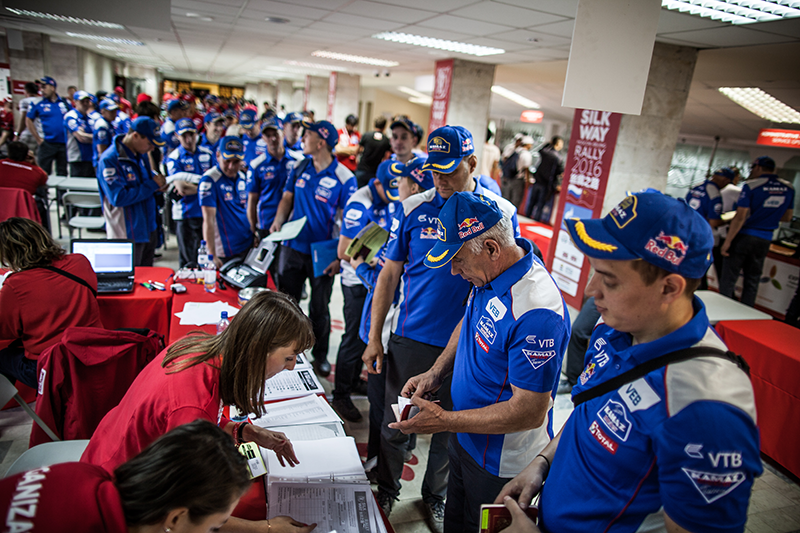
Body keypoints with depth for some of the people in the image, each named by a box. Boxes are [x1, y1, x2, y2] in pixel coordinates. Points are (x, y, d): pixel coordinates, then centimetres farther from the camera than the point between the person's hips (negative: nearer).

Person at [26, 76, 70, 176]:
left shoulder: (65, 103, 6)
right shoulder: (38, 104, 1)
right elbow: (28, 120, 5)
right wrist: (38, 139, -1)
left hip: (63, 143, 2)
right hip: (47, 144, -1)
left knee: (62, 174, 9)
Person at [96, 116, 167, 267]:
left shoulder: (141, 154, 8)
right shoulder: (109, 160, -19)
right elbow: (118, 198, -26)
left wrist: (158, 181, 1)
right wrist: (152, 185, -20)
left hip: (148, 229, 8)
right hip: (127, 234, -8)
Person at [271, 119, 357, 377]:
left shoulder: (344, 178, -14)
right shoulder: (301, 167, 3)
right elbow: (287, 197, 11)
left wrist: (340, 256, -18)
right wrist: (278, 221, -8)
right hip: (293, 247, 5)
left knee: (319, 308, 10)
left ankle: (320, 355, 29)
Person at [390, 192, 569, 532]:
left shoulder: (537, 312, -36)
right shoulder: (489, 275, -8)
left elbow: (530, 412, -30)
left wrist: (443, 421, -26)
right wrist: (436, 372, 1)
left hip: (499, 465, -8)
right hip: (465, 438, 8)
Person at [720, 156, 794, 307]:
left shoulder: (751, 186, -12)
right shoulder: (789, 188, 5)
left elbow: (740, 217, -16)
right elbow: (787, 217, 14)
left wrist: (727, 241, -14)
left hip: (744, 236, -5)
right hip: (765, 240, 5)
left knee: (728, 278, 2)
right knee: (752, 281, 14)